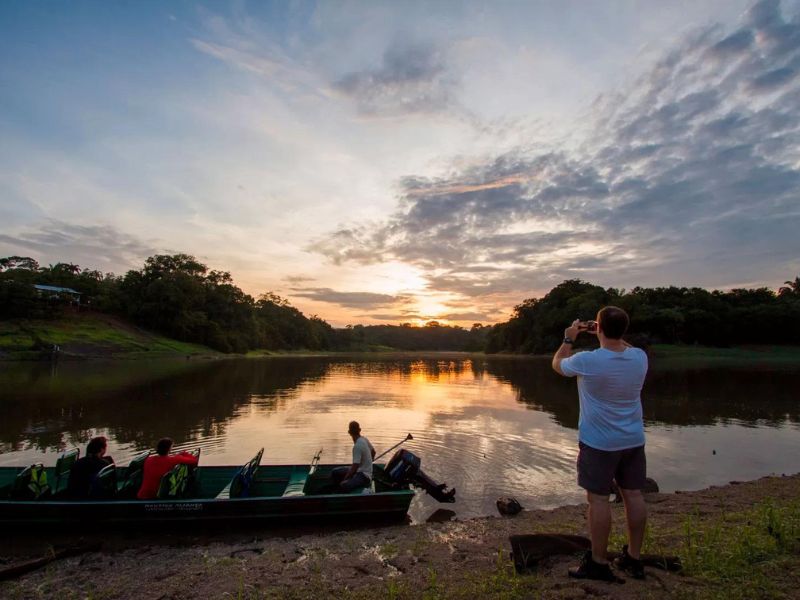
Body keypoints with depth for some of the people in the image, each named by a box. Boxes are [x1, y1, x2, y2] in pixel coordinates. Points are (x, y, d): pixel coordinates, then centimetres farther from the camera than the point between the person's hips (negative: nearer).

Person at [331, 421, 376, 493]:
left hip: (364, 476, -10)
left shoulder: (357, 446, -24)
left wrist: (344, 480, -13)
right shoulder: (364, 439, 2)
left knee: (343, 486, -35)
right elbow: (373, 452, 18)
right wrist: (367, 463, 31)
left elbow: (355, 467, -23)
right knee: (335, 472, 8)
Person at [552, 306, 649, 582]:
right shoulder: (640, 358, -6)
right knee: (633, 496, 15)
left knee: (598, 499, 4)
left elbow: (557, 364, 0)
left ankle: (599, 563, 16)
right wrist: (610, 335, 21)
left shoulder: (587, 361, -21)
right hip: (633, 441, 6)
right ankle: (633, 558, 30)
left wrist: (569, 339, 12)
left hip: (599, 443, -6)